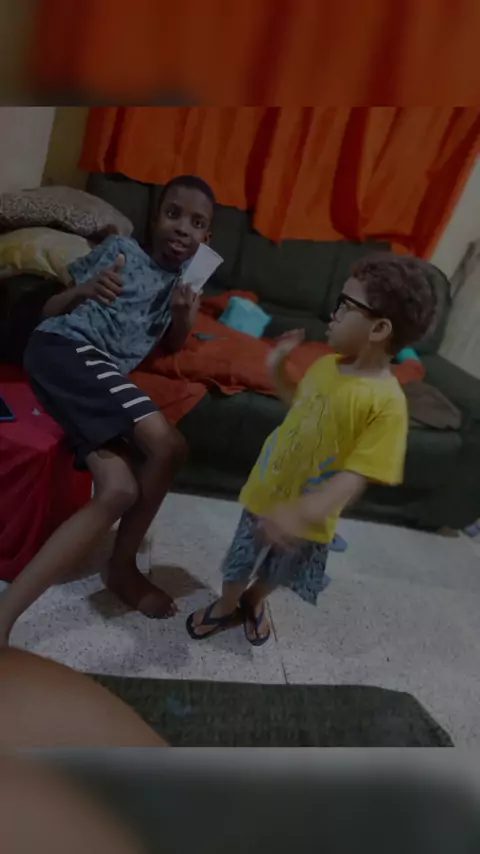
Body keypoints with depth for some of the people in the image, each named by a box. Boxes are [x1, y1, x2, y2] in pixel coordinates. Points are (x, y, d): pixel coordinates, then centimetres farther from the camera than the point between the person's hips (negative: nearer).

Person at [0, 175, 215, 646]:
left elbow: (170, 347, 19)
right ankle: (122, 567, -4)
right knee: (167, 445, -24)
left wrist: (184, 317, -1)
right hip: (65, 348, -6)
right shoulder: (121, 247, 10)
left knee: (119, 491, -20)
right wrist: (85, 291, -13)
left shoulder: (184, 279, 25)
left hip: (101, 381, 6)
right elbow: (50, 309, 9)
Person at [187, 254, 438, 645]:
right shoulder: (324, 365, -6)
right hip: (268, 489, 4)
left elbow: (356, 476, -30)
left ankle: (254, 602, 57)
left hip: (308, 517, -3)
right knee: (242, 562, 22)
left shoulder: (387, 402, -26)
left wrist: (300, 513, -42)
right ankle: (226, 606, 52)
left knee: (278, 572, 25)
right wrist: (277, 367, 1)